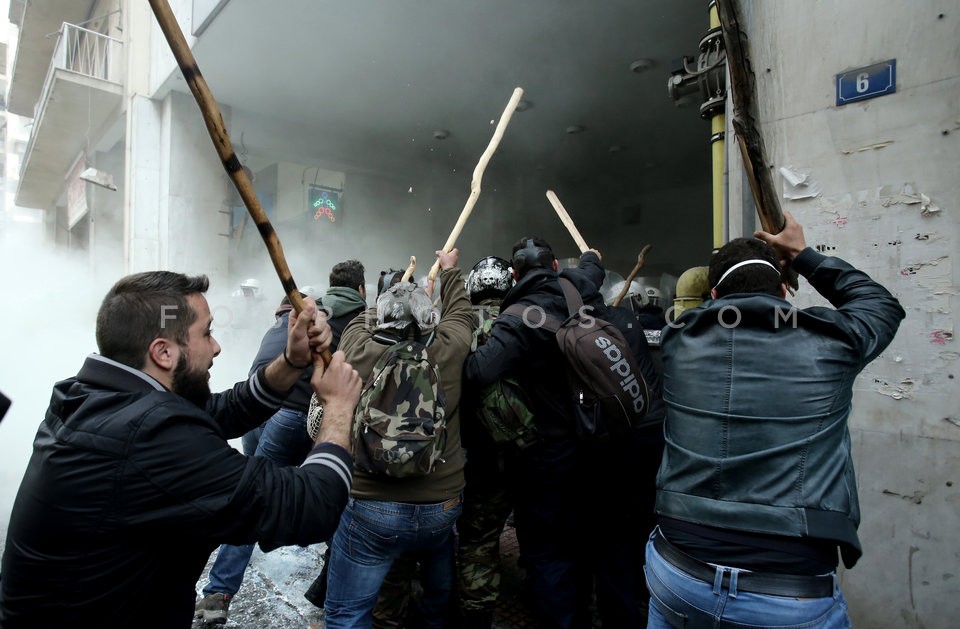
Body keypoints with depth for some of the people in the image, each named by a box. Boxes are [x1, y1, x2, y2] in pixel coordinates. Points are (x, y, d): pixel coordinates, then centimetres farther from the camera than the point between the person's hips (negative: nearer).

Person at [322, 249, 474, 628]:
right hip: (441, 507, 3)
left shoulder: (357, 350, -8)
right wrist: (449, 270, 33)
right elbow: (461, 312, 14)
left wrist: (393, 292, 34)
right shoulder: (448, 352, -8)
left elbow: (361, 319, 16)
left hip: (371, 509, -2)